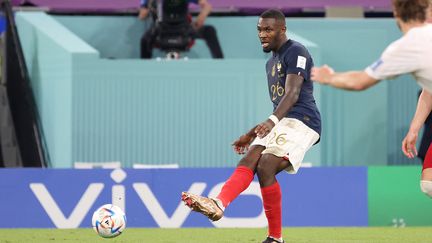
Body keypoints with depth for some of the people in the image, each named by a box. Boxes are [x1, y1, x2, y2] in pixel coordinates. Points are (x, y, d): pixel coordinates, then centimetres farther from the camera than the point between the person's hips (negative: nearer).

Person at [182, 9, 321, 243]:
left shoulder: (296, 52, -5)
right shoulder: (271, 62, 25)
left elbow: (292, 93, -20)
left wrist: (272, 121, -35)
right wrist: (251, 135, 31)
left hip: (302, 121, -9)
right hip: (282, 121, 9)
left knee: (265, 166, -25)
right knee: (249, 159, -17)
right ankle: (219, 204, -42)